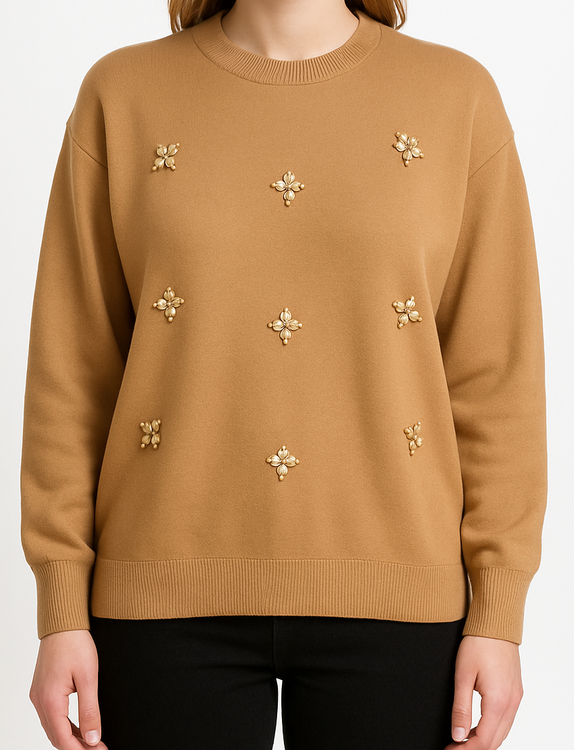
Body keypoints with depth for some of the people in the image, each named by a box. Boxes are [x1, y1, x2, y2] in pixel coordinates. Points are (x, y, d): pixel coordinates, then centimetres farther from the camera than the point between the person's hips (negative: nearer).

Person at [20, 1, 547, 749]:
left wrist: (499, 614, -2)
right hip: (173, 598, 1)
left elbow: (496, 377, 1)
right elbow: (72, 371, 3)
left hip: (389, 597, 0)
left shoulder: (458, 95, 2)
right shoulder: (121, 93, 3)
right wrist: (61, 609, -1)